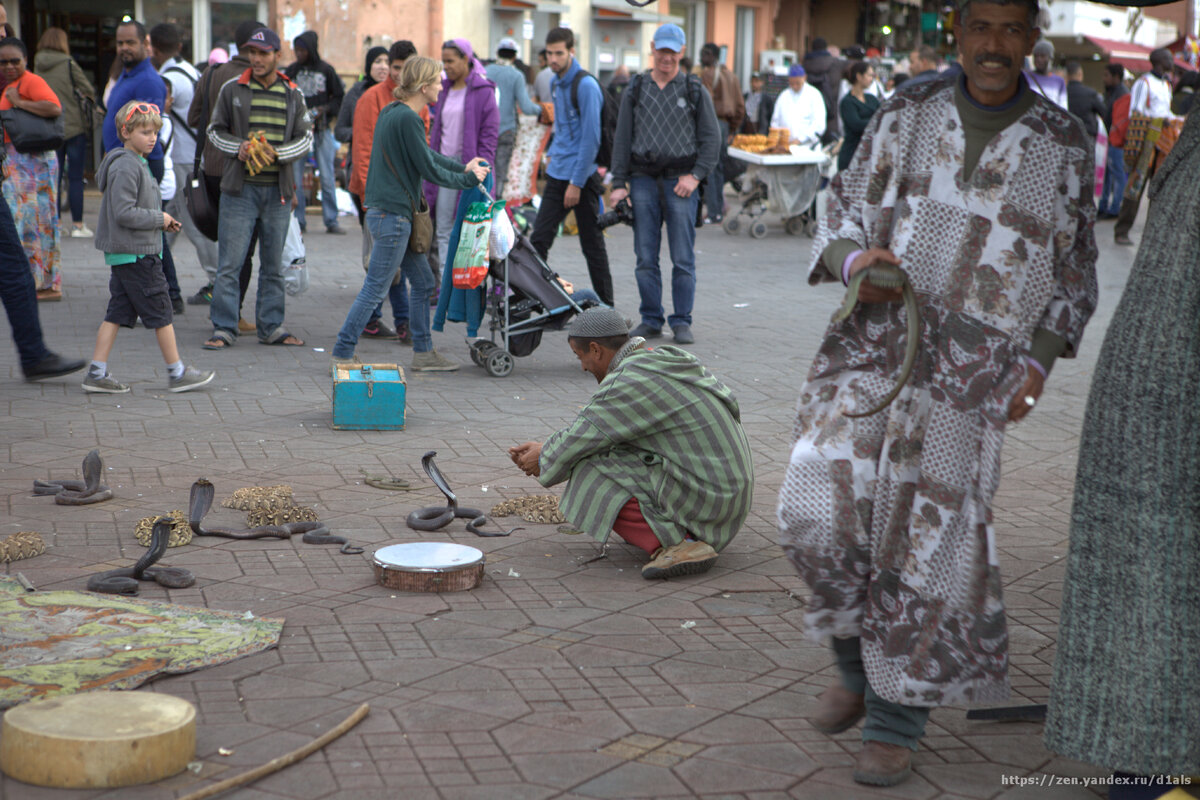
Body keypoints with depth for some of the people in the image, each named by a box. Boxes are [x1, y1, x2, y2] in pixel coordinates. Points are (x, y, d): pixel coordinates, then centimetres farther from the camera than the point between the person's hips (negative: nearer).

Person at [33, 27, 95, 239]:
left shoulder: (37, 66, 4)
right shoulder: (68, 64, -9)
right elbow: (89, 91, -6)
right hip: (74, 126, -4)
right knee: (76, 178, 1)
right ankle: (77, 224, 2)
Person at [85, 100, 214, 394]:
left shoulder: (136, 163, 16)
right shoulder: (126, 167, -17)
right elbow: (124, 213, -23)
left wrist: (162, 221, 11)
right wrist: (159, 219, -14)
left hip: (123, 255, 10)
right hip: (136, 253, -10)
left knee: (118, 312, 8)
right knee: (159, 312, -1)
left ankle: (97, 373, 8)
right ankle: (177, 373, 6)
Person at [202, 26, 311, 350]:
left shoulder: (293, 95, 8)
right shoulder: (232, 90, 4)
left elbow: (305, 138, 9)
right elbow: (215, 129, 9)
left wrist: (277, 153, -10)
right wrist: (238, 147, -10)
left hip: (277, 190, 2)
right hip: (239, 188, -2)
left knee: (274, 265, 9)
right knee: (229, 263, -5)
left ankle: (271, 326, 17)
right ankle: (224, 328, 1)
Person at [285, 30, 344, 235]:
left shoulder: (326, 70, 2)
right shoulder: (291, 71, 5)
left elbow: (339, 97, 7)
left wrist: (324, 110, -8)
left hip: (321, 130, -1)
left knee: (327, 178, -1)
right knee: (295, 178, 0)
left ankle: (331, 220, 6)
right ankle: (298, 221, 7)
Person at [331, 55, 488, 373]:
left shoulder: (391, 112, 12)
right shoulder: (407, 119, -17)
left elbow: (427, 154, 23)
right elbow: (429, 170, -13)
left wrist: (463, 167, 20)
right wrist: (469, 179, 0)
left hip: (385, 212, 10)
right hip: (392, 216, -10)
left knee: (423, 282, 15)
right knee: (375, 288, -4)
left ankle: (423, 353, 20)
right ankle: (343, 354, 2)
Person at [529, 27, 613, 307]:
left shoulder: (586, 86, -14)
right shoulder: (556, 82, 12)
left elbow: (591, 138, -17)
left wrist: (576, 183, -18)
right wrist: (553, 155, 15)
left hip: (583, 176, -7)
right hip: (557, 174, 7)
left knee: (592, 244, 2)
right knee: (539, 238, 1)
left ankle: (606, 306, 13)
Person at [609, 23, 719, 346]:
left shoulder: (695, 91, 5)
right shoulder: (635, 91, 10)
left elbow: (711, 138, 4)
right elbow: (622, 138, 10)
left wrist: (695, 175, -8)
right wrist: (618, 183, 2)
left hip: (680, 181, -2)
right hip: (643, 179, 2)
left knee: (683, 259, -3)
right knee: (646, 257, 2)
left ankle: (682, 322, 4)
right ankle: (650, 320, 11)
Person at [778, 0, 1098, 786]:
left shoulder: (1063, 145, 2)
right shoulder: (907, 116, 4)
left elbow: (1074, 272, 10)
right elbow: (844, 218, 9)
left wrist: (1039, 361, -3)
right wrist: (855, 260, -14)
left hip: (970, 374, -1)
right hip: (871, 346, 1)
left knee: (928, 539, 0)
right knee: (825, 509, -11)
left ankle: (897, 719, 17)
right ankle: (859, 665, 16)